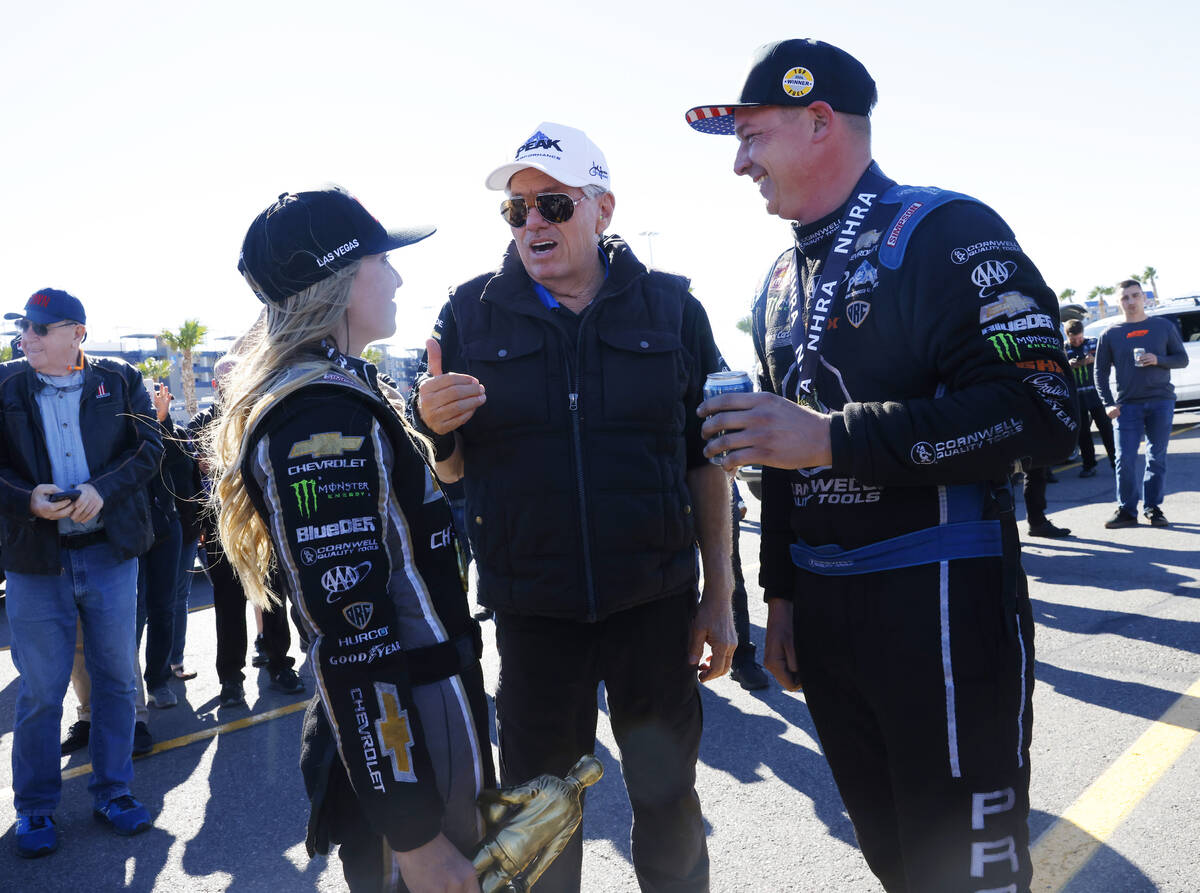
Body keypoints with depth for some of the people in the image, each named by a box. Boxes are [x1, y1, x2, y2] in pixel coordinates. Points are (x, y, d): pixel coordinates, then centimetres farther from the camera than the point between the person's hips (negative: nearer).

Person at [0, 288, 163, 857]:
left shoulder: (121, 382, 2)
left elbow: (149, 448, -4)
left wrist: (102, 489, -19)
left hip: (110, 553, 1)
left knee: (116, 678, 10)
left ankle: (113, 793, 26)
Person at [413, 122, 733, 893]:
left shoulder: (670, 307, 0)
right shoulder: (470, 314, 1)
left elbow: (706, 460, 3)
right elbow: (451, 470, 6)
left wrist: (719, 597, 2)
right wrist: (433, 425, -17)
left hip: (655, 600, 0)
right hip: (532, 608, 0)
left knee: (669, 798, 14)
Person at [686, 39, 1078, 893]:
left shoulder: (945, 234, -9)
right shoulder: (782, 284, 15)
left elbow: (1040, 413, -19)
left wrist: (836, 438, -21)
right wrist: (782, 593, 18)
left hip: (942, 599, -7)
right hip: (823, 612, 7)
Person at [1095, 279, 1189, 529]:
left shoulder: (1164, 327, 7)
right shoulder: (1111, 334, 6)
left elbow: (1182, 359, 10)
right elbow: (1100, 371, 7)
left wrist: (1158, 360, -11)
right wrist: (1108, 404, -4)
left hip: (1161, 402, 1)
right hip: (1127, 405, 0)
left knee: (1157, 458, 4)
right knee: (1125, 459, -5)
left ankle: (1153, 508, 13)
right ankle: (1126, 510, 4)